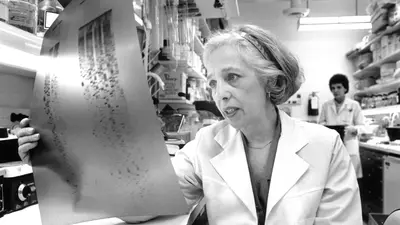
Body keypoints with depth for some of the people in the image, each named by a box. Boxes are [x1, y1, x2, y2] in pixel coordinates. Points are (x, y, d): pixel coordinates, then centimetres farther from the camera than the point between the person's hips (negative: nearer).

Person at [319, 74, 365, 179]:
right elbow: (321, 123, 14)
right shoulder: (325, 105, 8)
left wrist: (354, 129, -17)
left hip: (349, 146, -2)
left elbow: (361, 126, 3)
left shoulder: (354, 105, 2)